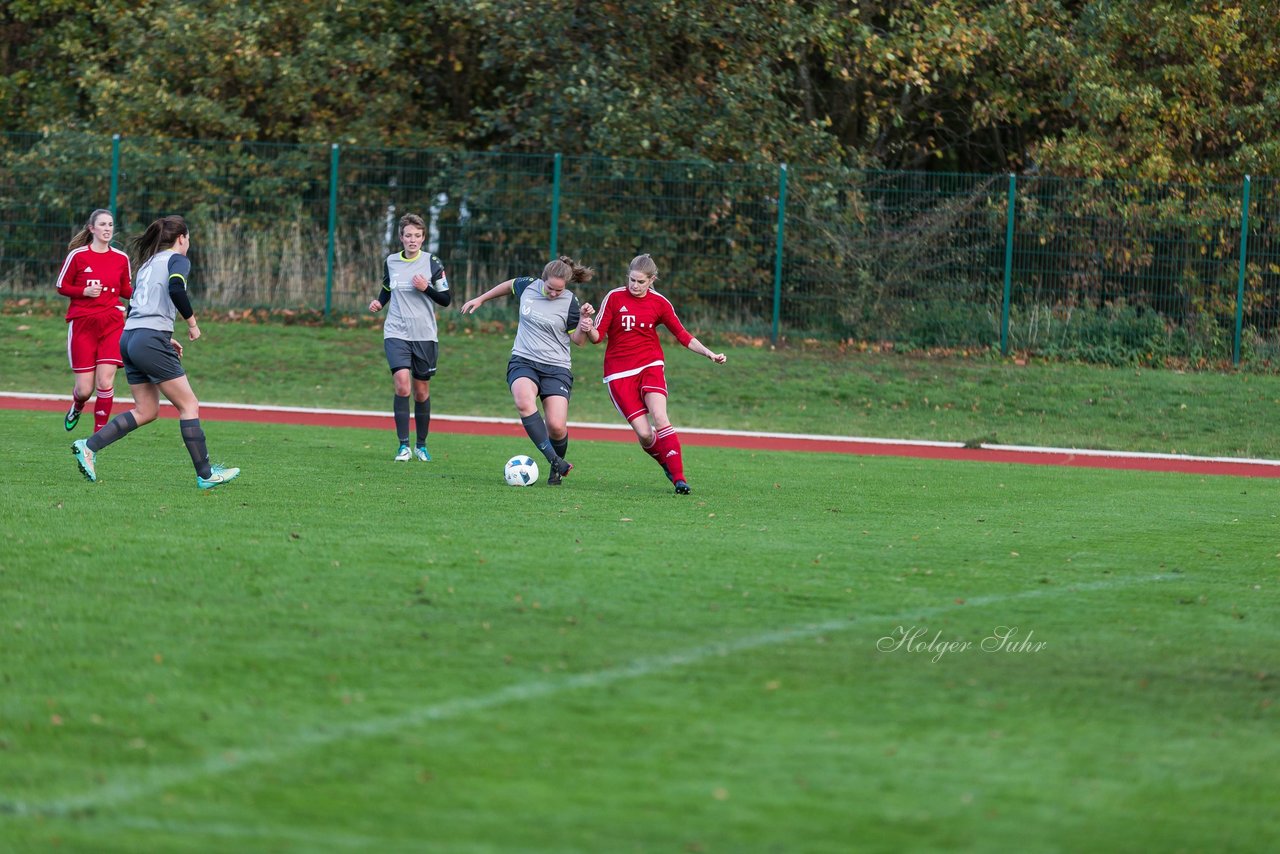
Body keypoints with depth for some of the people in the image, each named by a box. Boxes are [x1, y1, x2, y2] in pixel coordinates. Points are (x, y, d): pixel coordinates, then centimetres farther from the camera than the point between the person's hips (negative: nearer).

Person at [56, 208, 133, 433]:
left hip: (111, 325, 2)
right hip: (82, 325, -1)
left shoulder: (121, 258, 5)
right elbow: (62, 287, 3)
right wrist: (85, 291, -14)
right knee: (84, 389, -1)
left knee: (105, 382, -12)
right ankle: (76, 407, 37)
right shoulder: (78, 255, -3)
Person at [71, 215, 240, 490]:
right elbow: (175, 288, -22)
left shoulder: (147, 263, 23)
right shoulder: (178, 259, -1)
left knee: (146, 411, 13)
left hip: (129, 337, 8)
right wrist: (192, 322, -9)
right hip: (151, 341, -8)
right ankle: (205, 474, -1)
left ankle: (89, 446, 3)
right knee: (189, 405, -1)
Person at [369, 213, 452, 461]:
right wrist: (378, 303, 1)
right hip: (396, 333, 0)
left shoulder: (432, 263, -3)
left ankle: (421, 445, 25)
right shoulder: (391, 262, 4)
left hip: (425, 336, 0)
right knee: (402, 385, -18)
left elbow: (446, 299, 0)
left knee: (421, 392, 8)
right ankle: (403, 445, -12)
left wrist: (427, 288, -17)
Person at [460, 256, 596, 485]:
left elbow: (578, 341, 2)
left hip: (556, 368, -2)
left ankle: (555, 472, 15)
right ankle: (555, 461, -35)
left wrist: (583, 326, -19)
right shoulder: (527, 286, 1)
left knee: (557, 427, -16)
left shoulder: (570, 303, -6)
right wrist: (480, 299, 32)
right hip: (523, 362, 2)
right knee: (524, 402, -33)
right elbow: (508, 286, 24)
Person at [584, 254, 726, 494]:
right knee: (644, 434, -10)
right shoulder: (614, 298, -2)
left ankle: (679, 477, -21)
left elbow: (682, 335, 9)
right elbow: (597, 336, -2)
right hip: (619, 373, -1)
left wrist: (709, 353, -2)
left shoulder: (659, 303, 2)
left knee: (660, 418, -23)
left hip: (650, 366, 1)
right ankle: (667, 464, 19)